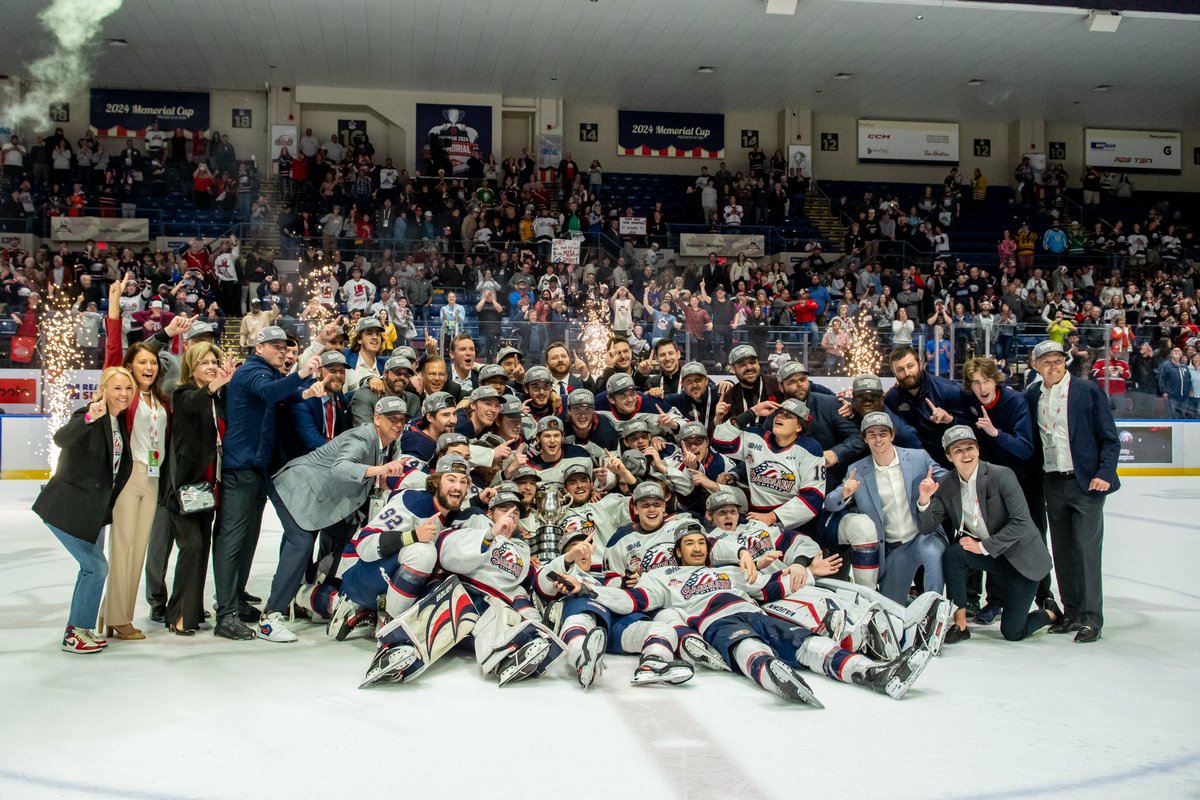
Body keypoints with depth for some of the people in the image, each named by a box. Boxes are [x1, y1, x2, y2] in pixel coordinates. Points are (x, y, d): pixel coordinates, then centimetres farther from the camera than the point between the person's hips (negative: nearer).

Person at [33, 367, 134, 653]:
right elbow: (61, 438, -40)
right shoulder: (90, 415, -19)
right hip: (68, 508, -9)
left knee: (92, 568, 18)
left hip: (93, 508, 9)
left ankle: (81, 628, 32)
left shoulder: (120, 420, 4)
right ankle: (74, 635, 7)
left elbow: (121, 464, 17)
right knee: (96, 567, -5)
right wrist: (89, 418, -55)